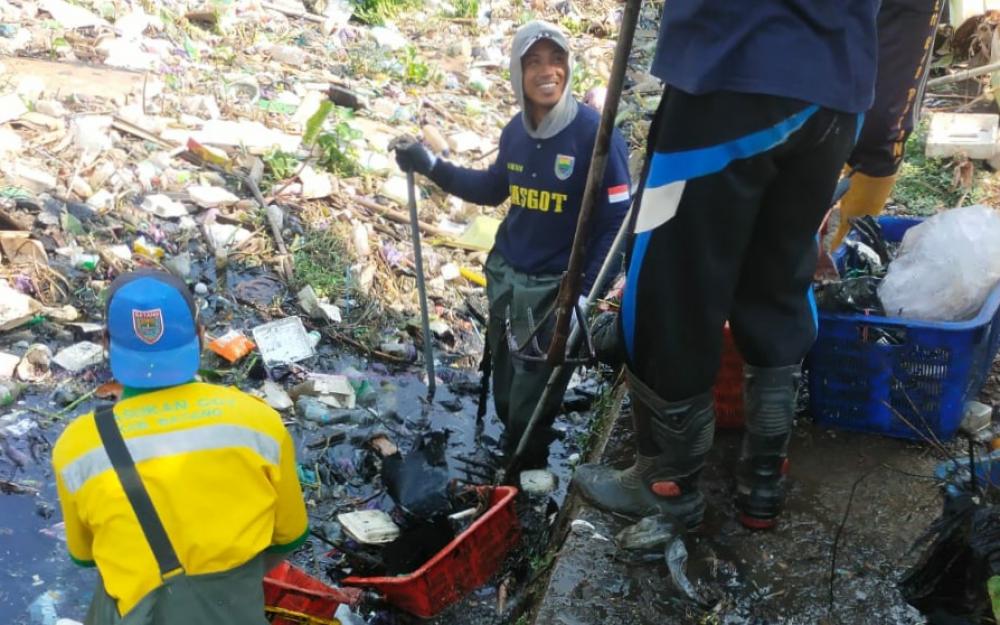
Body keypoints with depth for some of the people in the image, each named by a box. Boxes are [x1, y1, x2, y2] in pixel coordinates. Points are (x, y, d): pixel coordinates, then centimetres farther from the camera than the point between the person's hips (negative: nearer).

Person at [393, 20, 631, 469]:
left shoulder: (596, 135, -18)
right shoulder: (516, 131, 0)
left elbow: (616, 224, -17)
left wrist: (584, 293, -23)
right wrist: (430, 166, 8)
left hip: (555, 288, -5)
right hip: (504, 276, 6)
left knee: (531, 404, 7)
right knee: (504, 392, 19)